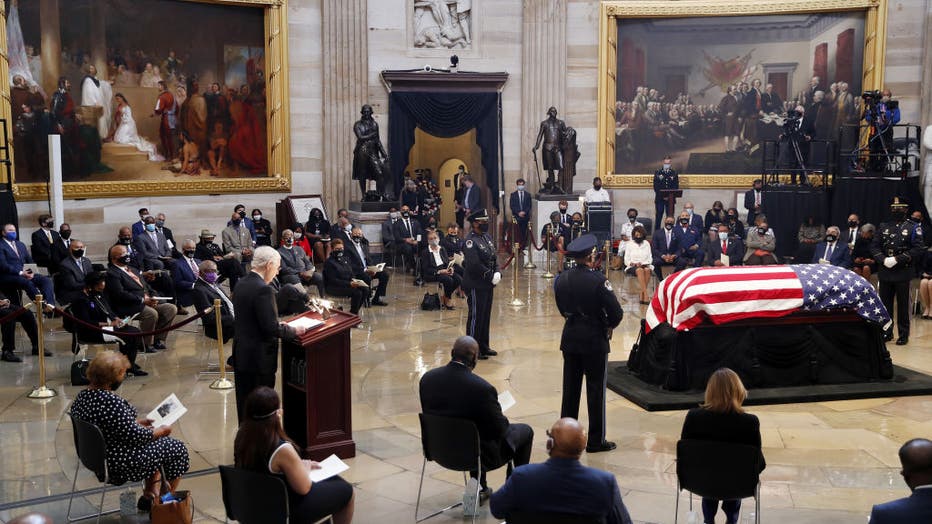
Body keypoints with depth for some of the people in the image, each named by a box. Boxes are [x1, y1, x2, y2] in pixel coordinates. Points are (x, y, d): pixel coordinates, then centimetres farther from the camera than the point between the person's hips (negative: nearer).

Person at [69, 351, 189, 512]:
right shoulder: (110, 401, -30)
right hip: (121, 464, -10)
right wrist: (160, 431, -8)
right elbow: (135, 436, -25)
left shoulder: (82, 396, 0)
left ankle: (150, 495, 32)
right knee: (177, 448, 7)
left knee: (157, 443, 28)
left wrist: (137, 423, 15)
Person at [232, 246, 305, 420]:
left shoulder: (241, 284, 6)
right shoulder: (263, 290, -21)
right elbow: (271, 328, -22)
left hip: (240, 355, 9)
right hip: (259, 359, -9)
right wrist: (294, 331, -7)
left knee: (244, 403, 16)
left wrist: (280, 325, 13)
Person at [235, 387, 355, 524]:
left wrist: (299, 466, 6)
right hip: (285, 511, -8)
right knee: (346, 491, 13)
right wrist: (305, 468, 0)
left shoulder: (242, 436, -12)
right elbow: (304, 488, -20)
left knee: (334, 480, 25)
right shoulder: (282, 450, -34)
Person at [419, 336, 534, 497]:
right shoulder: (482, 388, -29)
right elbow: (500, 429, -19)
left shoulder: (427, 378, -12)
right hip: (481, 455, -5)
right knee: (525, 431, 19)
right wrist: (499, 414, 5)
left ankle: (479, 488, 38)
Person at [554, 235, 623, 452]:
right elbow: (616, 312, -17)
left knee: (570, 388, 15)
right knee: (595, 390, 4)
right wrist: (609, 325, 2)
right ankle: (596, 440, 11)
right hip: (594, 341, -5)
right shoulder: (598, 280, -19)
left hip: (570, 338, 5)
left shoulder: (561, 279, -1)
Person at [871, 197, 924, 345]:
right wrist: (883, 259, -11)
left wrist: (897, 259, -18)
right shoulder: (883, 227, 10)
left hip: (903, 273, -4)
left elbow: (918, 249, -10)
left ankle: (904, 334, 10)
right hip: (885, 272, 4)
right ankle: (887, 332, 18)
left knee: (903, 305, 2)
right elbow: (874, 246, 7)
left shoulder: (913, 228, -1)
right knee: (885, 303, 8)